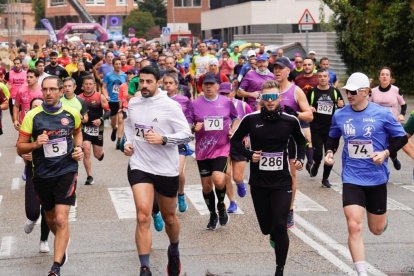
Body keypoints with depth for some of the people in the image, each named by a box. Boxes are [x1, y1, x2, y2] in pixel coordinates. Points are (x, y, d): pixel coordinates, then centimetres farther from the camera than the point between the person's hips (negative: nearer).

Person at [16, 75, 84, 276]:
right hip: (42, 175, 1)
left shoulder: (72, 114, -3)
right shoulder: (32, 116, -9)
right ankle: (63, 243, 50)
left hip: (66, 172, -1)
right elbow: (20, 148, -6)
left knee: (61, 219, -14)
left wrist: (79, 148, 2)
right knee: (50, 219, 18)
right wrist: (35, 143, -25)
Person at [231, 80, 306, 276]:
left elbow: (301, 141, 16)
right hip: (258, 182, 1)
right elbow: (235, 140, 7)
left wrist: (300, 158, 0)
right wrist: (249, 154, -8)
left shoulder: (290, 121, -4)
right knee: (266, 227, 10)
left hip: (282, 182, -1)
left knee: (280, 226, -8)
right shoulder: (251, 119, -7)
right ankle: (274, 235, 48)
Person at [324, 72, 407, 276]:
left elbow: (401, 137, 0)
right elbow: (333, 137, 18)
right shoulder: (339, 115, -1)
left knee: (377, 230, 14)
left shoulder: (382, 114, -9)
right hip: (351, 178, 1)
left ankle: (381, 219, 52)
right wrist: (330, 152, -1)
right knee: (354, 227, -14)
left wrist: (385, 153, -15)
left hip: (377, 178, 0)